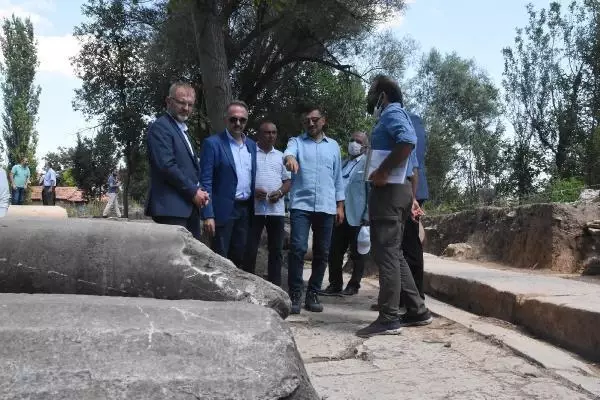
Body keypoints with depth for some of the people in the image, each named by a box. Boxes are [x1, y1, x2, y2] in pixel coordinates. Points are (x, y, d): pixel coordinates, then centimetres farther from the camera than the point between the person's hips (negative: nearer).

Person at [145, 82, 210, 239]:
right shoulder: (160, 127, -7)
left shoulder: (183, 130, 21)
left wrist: (199, 191, 7)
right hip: (171, 207, -9)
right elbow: (167, 166, -18)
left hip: (189, 206, 9)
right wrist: (193, 192, -12)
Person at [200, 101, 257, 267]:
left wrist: (254, 208, 10)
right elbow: (206, 181, -11)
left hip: (246, 209, 6)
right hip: (223, 209, -6)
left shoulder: (251, 145, 12)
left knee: (239, 257, 13)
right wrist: (208, 215, -17)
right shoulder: (212, 143, -7)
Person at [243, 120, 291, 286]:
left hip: (277, 209, 4)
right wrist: (252, 191, -16)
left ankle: (275, 286, 12)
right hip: (254, 209, -3)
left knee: (276, 250, 6)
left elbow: (288, 180, 15)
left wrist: (280, 192, -5)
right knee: (250, 249, -1)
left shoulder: (281, 156, 15)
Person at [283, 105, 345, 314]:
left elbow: (338, 178, 16)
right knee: (297, 248, -13)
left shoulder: (333, 146, 15)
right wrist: (290, 158, -42)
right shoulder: (296, 142, 8)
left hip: (326, 207, 3)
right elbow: (288, 153, -17)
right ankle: (295, 295, -5)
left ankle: (313, 294, 16)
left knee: (322, 252, 6)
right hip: (301, 205, -3)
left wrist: (340, 205, 11)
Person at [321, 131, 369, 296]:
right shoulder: (343, 164, 18)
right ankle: (335, 285, 14)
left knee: (356, 253, 5)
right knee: (334, 252, 5)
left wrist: (367, 216, -16)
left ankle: (353, 286, 15)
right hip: (340, 214, 6)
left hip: (356, 216, -6)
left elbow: (372, 190, -9)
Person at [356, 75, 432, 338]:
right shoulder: (391, 116, 23)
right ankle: (417, 310, 17)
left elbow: (408, 141, -28)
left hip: (388, 191, -10)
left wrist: (383, 172, -23)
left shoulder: (392, 113, -7)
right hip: (395, 190, 10)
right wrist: (411, 198, 22)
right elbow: (409, 161, 25)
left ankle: (388, 319, -7)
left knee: (386, 254, -9)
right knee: (393, 253, 13)